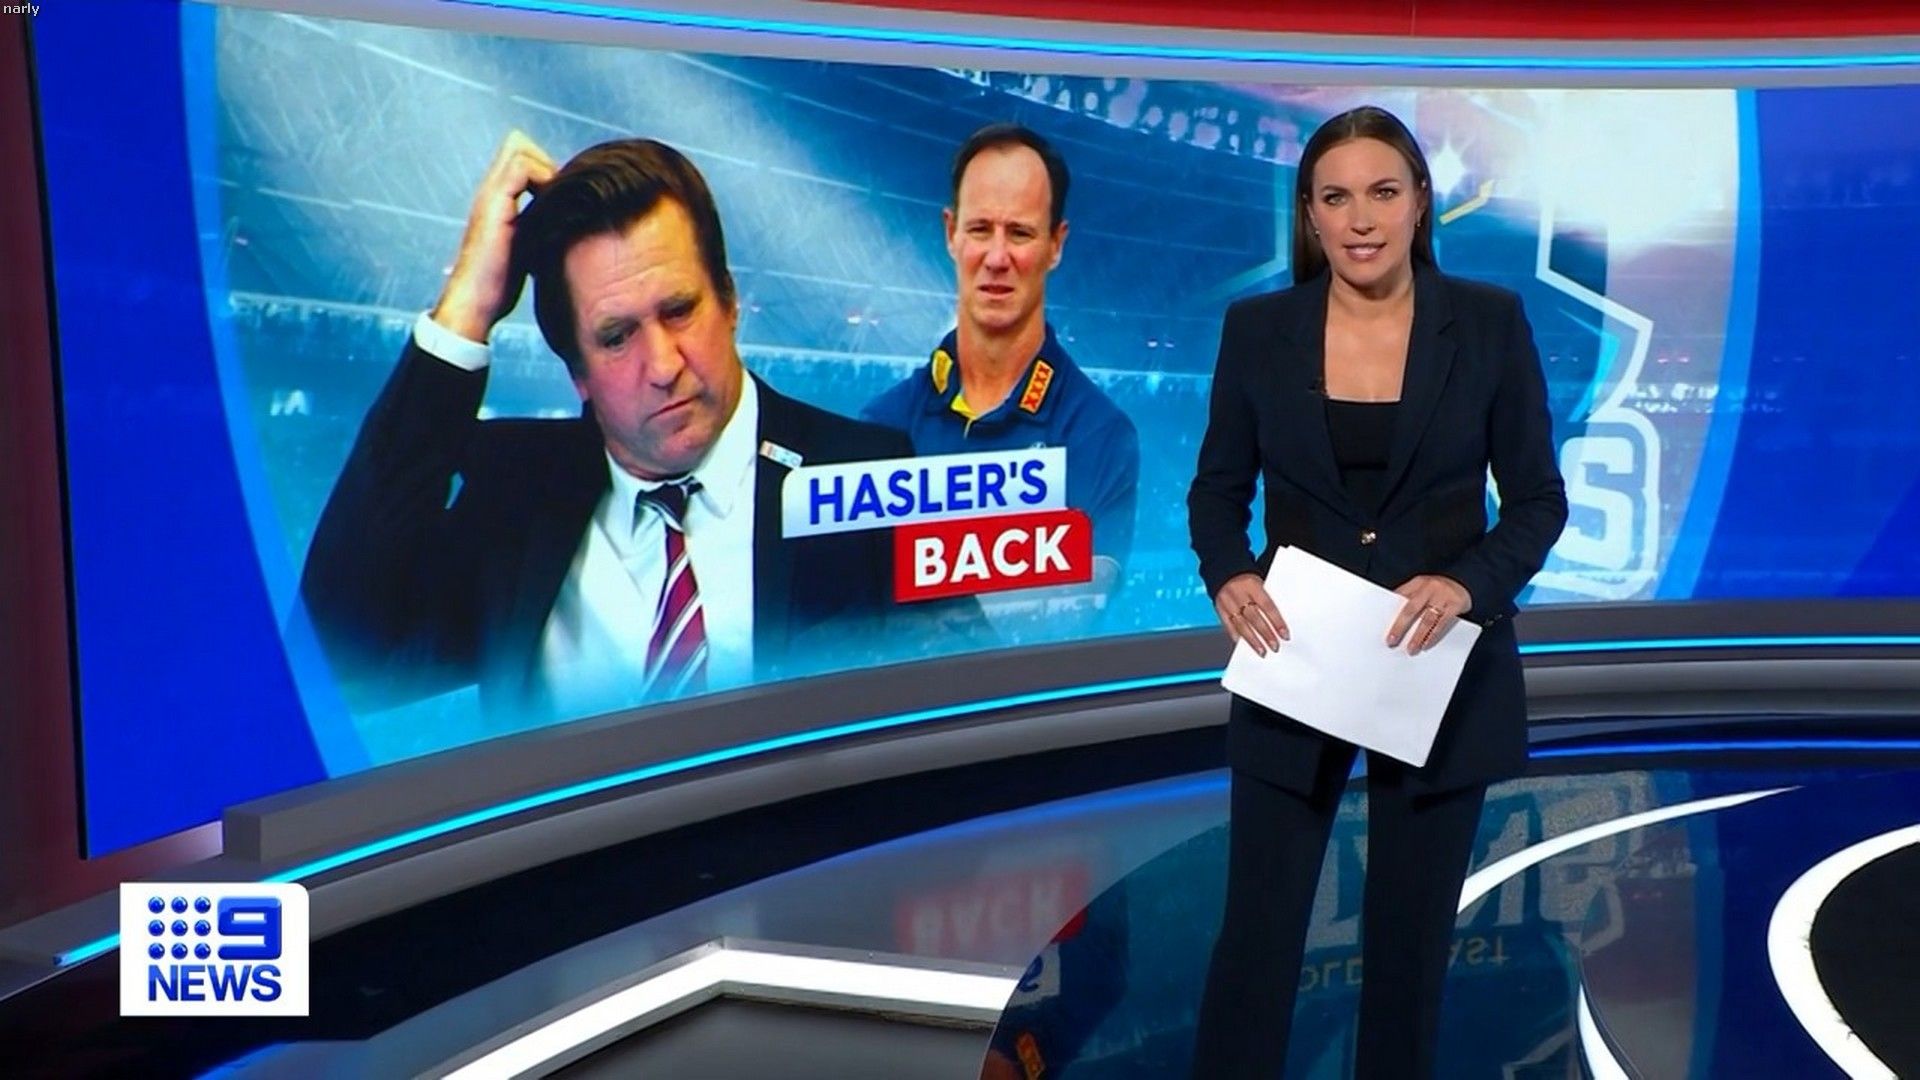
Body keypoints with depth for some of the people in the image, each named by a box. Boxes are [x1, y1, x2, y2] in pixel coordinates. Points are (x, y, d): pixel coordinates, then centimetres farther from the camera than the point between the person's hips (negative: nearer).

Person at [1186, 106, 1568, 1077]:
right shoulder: (1258, 329, -2)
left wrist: (1469, 582, -21)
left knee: (1409, 930, 13)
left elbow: (1539, 498, -2)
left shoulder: (1490, 322, -5)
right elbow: (1217, 486, 4)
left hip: (1440, 667, 0)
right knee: (1257, 927, 2)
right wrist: (1228, 575, -16)